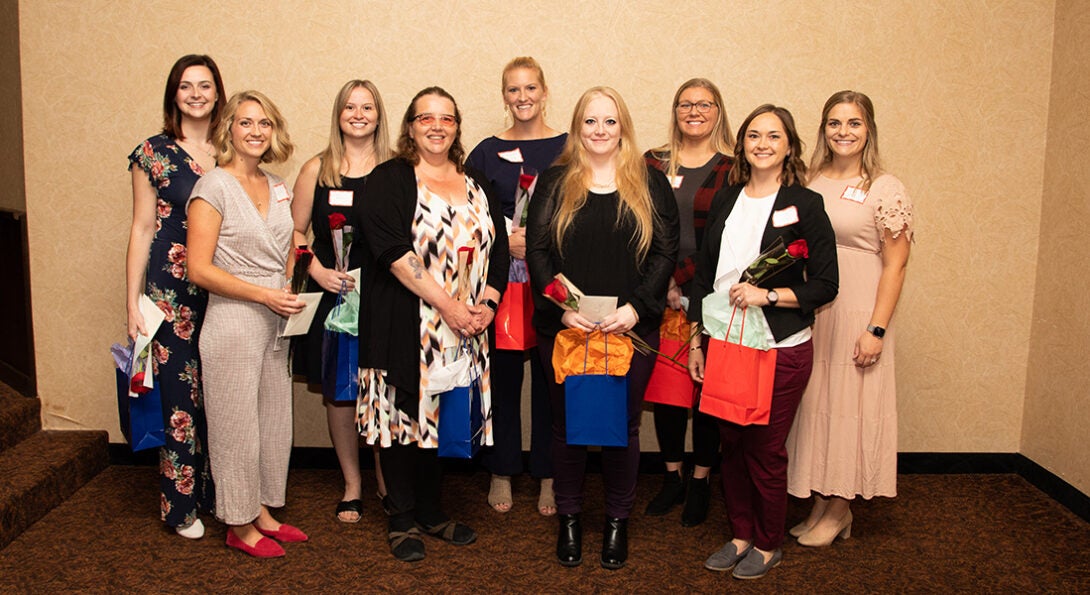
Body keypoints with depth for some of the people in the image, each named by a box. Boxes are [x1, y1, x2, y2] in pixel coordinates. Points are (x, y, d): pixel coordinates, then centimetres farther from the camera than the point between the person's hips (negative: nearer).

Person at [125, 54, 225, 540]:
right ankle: (180, 505, 17)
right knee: (181, 393, 2)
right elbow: (142, 230, 0)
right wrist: (133, 302, -3)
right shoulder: (154, 153, -1)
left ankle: (218, 492, 25)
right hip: (174, 289, -3)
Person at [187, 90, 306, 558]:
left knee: (274, 421, 13)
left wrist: (290, 291, 5)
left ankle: (262, 512, 29)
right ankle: (239, 525, 20)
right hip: (232, 323, -7)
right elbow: (200, 269, -14)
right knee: (237, 426, 4)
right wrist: (263, 294, -18)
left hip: (275, 324, 7)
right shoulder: (214, 186, -9)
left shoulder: (278, 188, 11)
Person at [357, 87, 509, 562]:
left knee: (442, 414, 10)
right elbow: (393, 250, -14)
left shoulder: (476, 186, 14)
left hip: (463, 328, 4)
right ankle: (402, 520, 17)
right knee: (404, 413, 1)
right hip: (403, 324, -4)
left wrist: (486, 304, -6)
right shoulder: (389, 180, -2)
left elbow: (498, 251, 11)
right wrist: (446, 304, -18)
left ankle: (431, 511, 25)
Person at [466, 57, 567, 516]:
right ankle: (501, 473, 21)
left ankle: (549, 477, 18)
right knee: (502, 375, 6)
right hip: (500, 280, 1)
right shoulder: (487, 152, 8)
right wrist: (502, 240, -10)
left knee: (551, 376, 4)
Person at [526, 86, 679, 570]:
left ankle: (618, 520, 26)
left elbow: (665, 252, 0)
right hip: (564, 327, 0)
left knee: (623, 425, 8)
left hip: (632, 328, 0)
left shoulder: (650, 184, 5)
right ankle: (569, 517, 27)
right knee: (568, 423, 10)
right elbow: (537, 250, 0)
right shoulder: (554, 182, 6)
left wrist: (636, 307, -13)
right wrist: (561, 308, -13)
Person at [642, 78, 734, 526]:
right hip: (659, 297, 3)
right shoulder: (653, 163, 9)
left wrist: (683, 280, -13)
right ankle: (672, 478, 25)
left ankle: (701, 481, 21)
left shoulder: (733, 169, -1)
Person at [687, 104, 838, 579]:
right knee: (731, 444, 12)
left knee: (765, 450, 5)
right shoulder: (725, 201, 9)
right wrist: (696, 341, 11)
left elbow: (825, 285, -7)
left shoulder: (805, 204, -5)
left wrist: (768, 295, -19)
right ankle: (741, 535, 31)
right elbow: (704, 274, 12)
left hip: (780, 350, -4)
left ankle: (768, 544, 25)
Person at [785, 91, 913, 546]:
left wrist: (876, 329, -13)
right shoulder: (809, 183, 8)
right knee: (813, 403, 9)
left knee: (849, 405, 3)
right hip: (807, 312, 4)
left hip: (856, 313, -4)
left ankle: (839, 509, 18)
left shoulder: (885, 189, -4)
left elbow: (895, 265, -7)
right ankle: (821, 503, 23)